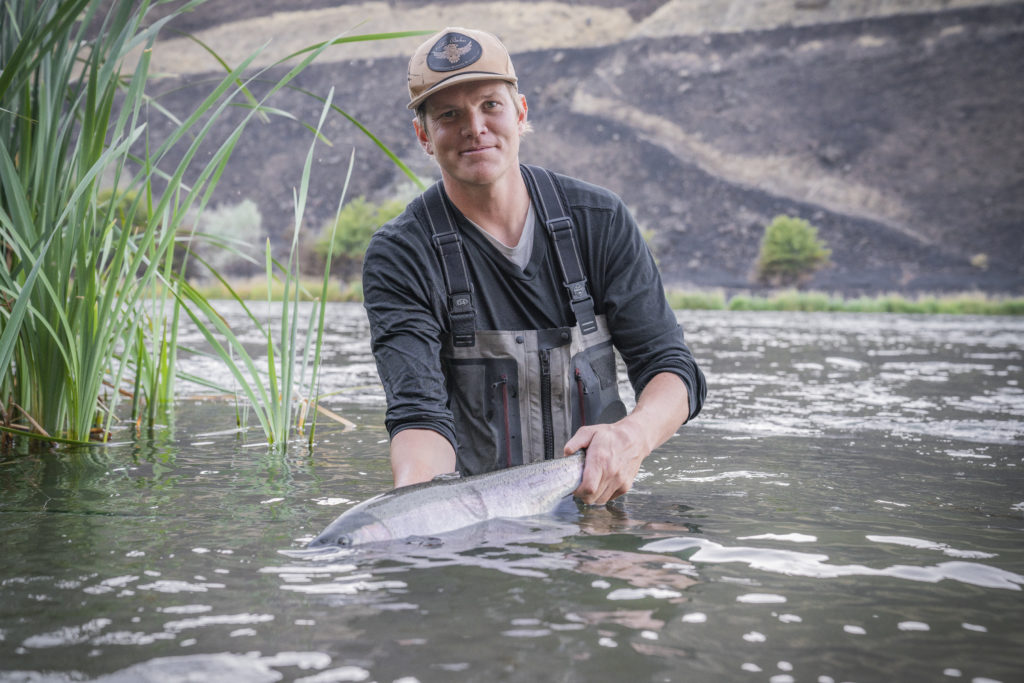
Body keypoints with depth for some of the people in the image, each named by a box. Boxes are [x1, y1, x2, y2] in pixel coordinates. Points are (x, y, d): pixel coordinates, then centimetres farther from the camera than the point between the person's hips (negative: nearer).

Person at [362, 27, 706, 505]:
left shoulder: (600, 221, 3)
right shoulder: (399, 256, -4)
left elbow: (670, 366, 1)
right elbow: (421, 412, -15)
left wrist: (634, 435, -22)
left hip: (599, 505, 1)